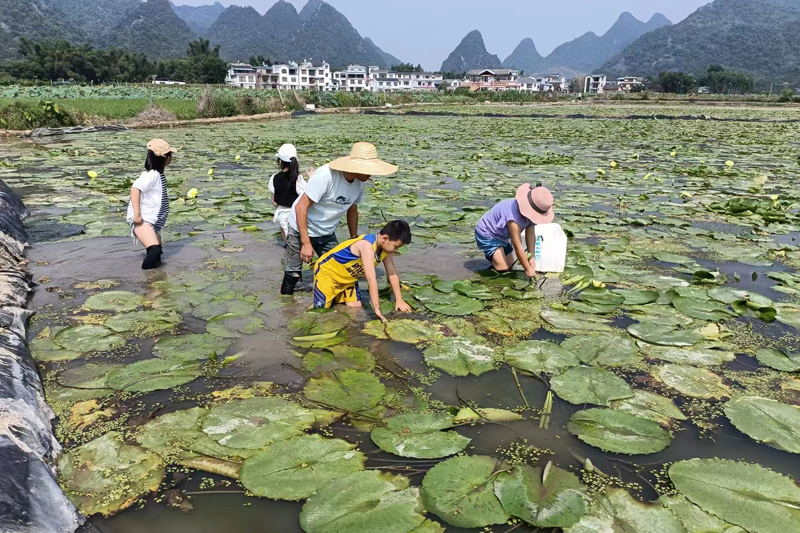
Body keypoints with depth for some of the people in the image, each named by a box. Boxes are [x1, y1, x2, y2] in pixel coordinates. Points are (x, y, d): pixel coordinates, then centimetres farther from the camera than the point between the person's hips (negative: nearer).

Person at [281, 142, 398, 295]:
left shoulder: (360, 182, -10)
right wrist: (306, 243, -28)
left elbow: (352, 210, 7)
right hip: (301, 228, -6)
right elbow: (301, 207, -27)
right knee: (293, 273, 1)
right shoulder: (326, 175, -30)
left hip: (327, 233, 6)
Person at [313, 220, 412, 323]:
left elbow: (392, 274, -4)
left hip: (348, 278, 8)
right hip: (326, 271, -8)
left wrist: (399, 300, -8)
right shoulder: (367, 245, -38)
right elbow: (371, 279, -41)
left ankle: (337, 298, 22)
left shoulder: (385, 247, -11)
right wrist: (377, 308, -42)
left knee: (355, 307, -4)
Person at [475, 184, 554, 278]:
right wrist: (528, 269, -24)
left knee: (511, 265, 14)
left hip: (501, 236, 8)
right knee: (502, 268, -16)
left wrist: (531, 259, -13)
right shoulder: (514, 216, -38)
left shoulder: (529, 210, -14)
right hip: (486, 234, -8)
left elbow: (530, 235, -8)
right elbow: (518, 247, -31)